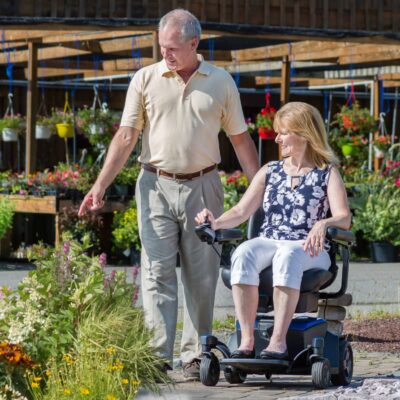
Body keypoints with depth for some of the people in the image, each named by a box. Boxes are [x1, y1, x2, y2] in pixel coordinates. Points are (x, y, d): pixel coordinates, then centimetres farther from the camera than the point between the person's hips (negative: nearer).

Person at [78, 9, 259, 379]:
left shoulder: (221, 82, 4)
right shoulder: (146, 80, 3)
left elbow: (241, 140, 8)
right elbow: (126, 136, 2)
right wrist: (100, 185, -6)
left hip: (203, 187, 1)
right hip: (156, 185, -1)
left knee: (201, 276, 4)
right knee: (157, 272, -6)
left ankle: (195, 356, 11)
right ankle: (157, 356, -9)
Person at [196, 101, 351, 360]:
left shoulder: (327, 174, 7)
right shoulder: (270, 172, 18)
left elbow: (344, 218, -7)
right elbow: (242, 211, 10)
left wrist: (323, 224, -30)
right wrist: (217, 223, -11)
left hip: (309, 250, -3)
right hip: (268, 242, 3)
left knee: (287, 256, -39)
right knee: (243, 254, -32)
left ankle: (279, 340, -41)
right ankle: (247, 339, -35)